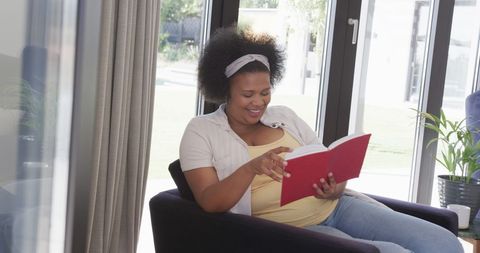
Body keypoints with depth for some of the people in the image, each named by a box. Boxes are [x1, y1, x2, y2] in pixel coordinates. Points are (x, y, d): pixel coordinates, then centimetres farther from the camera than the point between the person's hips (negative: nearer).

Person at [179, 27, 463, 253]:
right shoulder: (201, 130, 2)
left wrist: (335, 188, -12)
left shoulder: (284, 115, 13)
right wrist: (252, 167, -27)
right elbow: (210, 202, -10)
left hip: (336, 206, 5)